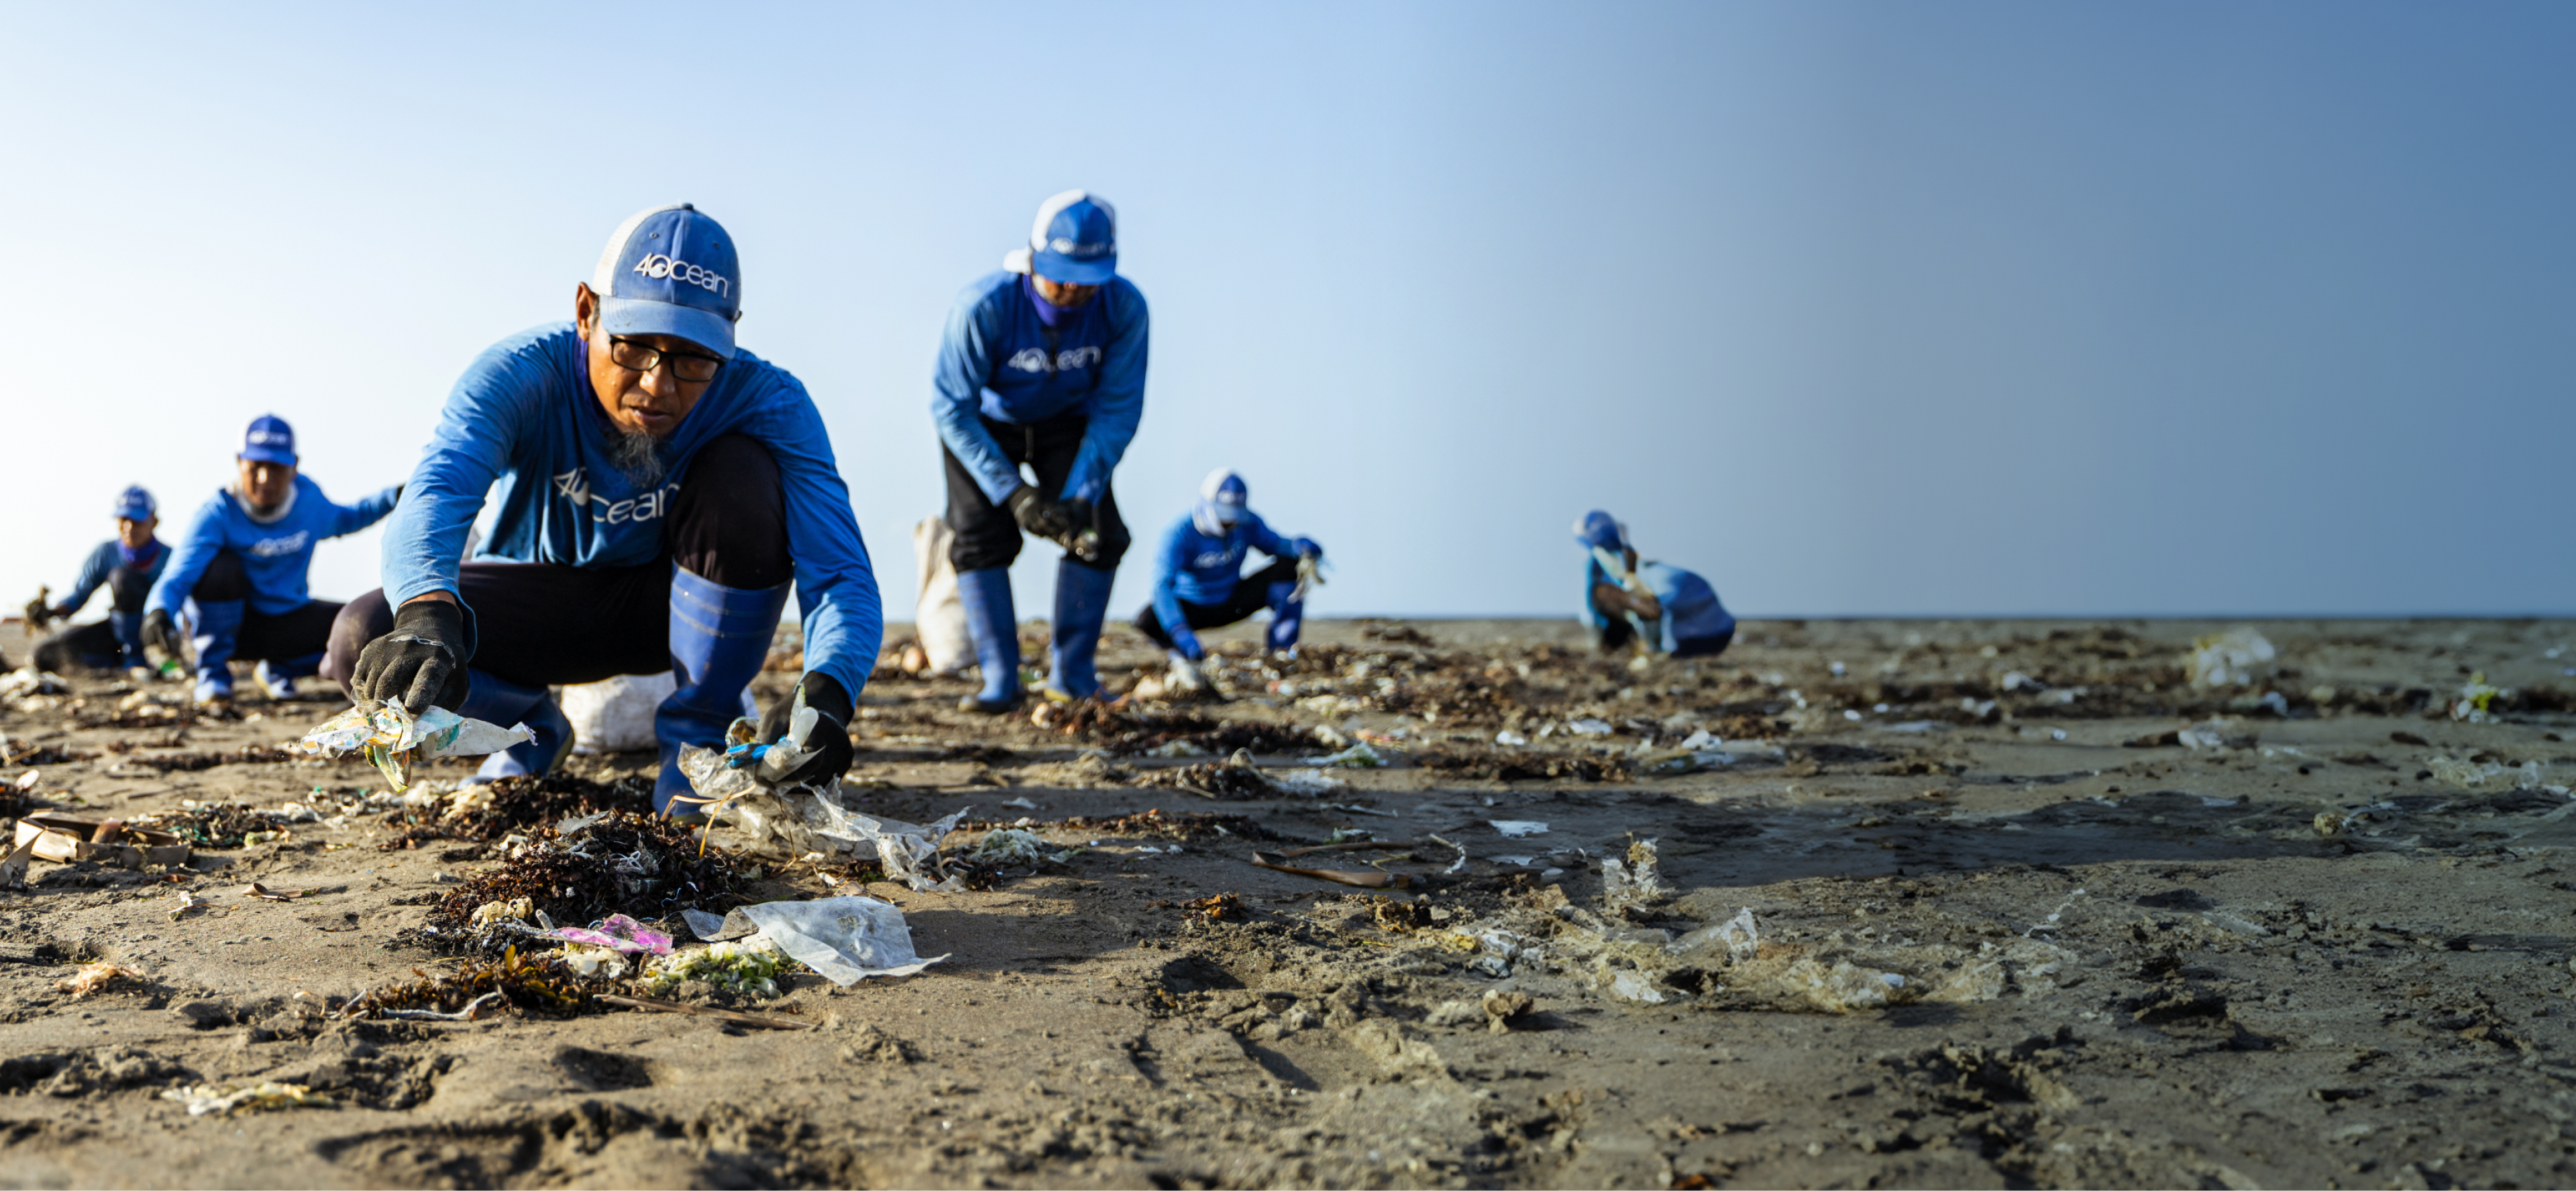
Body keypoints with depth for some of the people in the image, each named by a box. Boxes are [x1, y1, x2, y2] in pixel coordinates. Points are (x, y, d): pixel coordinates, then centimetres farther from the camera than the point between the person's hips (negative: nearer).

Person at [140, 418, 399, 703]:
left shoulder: (308, 496, -5)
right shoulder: (219, 515, -21)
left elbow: (343, 520, 18)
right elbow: (177, 576, -31)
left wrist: (392, 499, 4)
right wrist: (158, 612, -53)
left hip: (289, 622, 5)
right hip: (230, 624, -4)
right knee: (222, 567, -35)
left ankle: (282, 669, 12)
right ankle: (213, 670, -12)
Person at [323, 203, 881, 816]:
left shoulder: (768, 402, -27)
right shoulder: (519, 373, -27)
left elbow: (841, 572, -34)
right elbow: (437, 492, -45)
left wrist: (824, 692, -57)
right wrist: (427, 614, -69)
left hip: (679, 605, -1)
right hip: (540, 597, 1)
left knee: (744, 472, -31)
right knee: (365, 642, -25)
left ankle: (697, 738, -15)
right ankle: (534, 727, 8)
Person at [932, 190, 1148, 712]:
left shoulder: (1124, 307, -29)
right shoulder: (981, 307, -36)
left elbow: (1117, 410, -21)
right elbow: (952, 409, -29)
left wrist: (1081, 494, -30)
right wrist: (1013, 493, -36)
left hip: (1067, 422, 2)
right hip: (986, 422, -2)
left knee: (1098, 533, -11)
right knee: (981, 537, -14)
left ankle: (1072, 674, 2)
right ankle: (1000, 679, -3)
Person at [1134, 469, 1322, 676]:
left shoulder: (1248, 522, -14)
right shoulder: (1181, 533, -28)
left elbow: (1274, 544, 0)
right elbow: (1162, 585, -37)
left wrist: (1297, 546, -28)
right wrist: (1182, 633, -51)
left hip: (1233, 603, 4)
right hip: (1194, 608, -4)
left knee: (1290, 566, -17)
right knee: (1147, 621, -36)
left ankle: (1282, 648, -10)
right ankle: (1181, 652, -2)